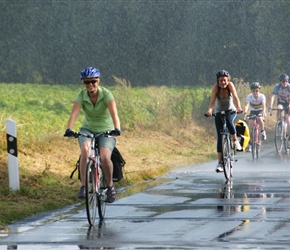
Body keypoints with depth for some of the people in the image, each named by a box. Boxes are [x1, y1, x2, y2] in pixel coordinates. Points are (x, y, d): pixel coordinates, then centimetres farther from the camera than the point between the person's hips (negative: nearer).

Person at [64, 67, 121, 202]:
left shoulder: (106, 94, -16)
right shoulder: (81, 96, -12)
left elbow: (114, 113, -30)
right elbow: (74, 113, -27)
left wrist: (117, 129, -49)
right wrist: (69, 129, -46)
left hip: (106, 131, -1)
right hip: (88, 130, 1)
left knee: (105, 157, -27)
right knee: (85, 150, -32)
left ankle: (110, 186, 1)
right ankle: (83, 186, -24)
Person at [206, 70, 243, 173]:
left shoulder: (230, 85, -18)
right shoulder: (215, 87, -18)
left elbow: (235, 97, -28)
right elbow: (212, 101, -27)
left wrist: (239, 107, -47)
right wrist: (209, 110, -47)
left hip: (231, 111, -1)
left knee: (229, 122, -36)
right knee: (220, 137, -8)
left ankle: (235, 141, -12)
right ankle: (220, 162, -6)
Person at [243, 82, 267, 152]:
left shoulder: (262, 96, -20)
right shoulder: (249, 96, -19)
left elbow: (264, 106, -32)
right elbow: (247, 105, -32)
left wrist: (263, 113, -51)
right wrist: (245, 113, -50)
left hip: (260, 111, -1)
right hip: (252, 112, 1)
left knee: (260, 119, -35)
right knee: (250, 127, -14)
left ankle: (263, 132, -9)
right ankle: (250, 144, -6)